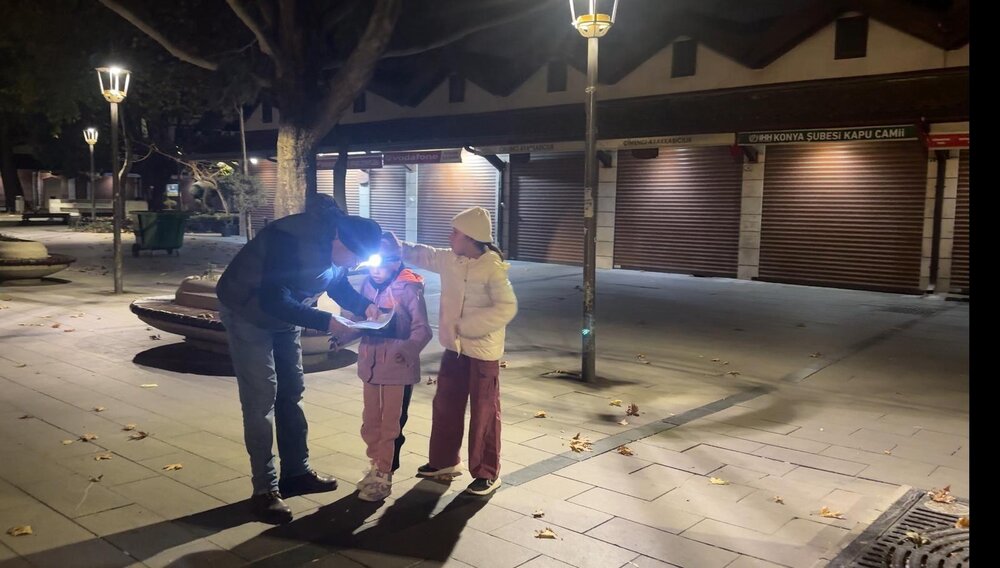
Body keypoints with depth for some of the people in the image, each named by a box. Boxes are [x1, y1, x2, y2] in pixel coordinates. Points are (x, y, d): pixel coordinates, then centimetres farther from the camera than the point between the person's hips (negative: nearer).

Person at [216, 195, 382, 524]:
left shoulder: (338, 243, -11)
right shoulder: (293, 239, -36)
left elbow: (338, 283, 5)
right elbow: (273, 300, -39)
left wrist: (364, 306, -14)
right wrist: (325, 322, -41)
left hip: (284, 316, 8)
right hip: (248, 314, -8)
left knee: (291, 393, 11)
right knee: (261, 399, -9)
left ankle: (296, 473, 22)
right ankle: (264, 492, -1)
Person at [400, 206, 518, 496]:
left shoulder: (492, 268, -18)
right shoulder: (450, 260, 3)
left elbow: (507, 308, -24)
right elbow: (422, 254, 17)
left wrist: (466, 326, -22)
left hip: (482, 352, -7)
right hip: (454, 348, 8)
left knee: (484, 413, 4)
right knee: (445, 405, 18)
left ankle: (487, 474, 18)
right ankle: (444, 461, 36)